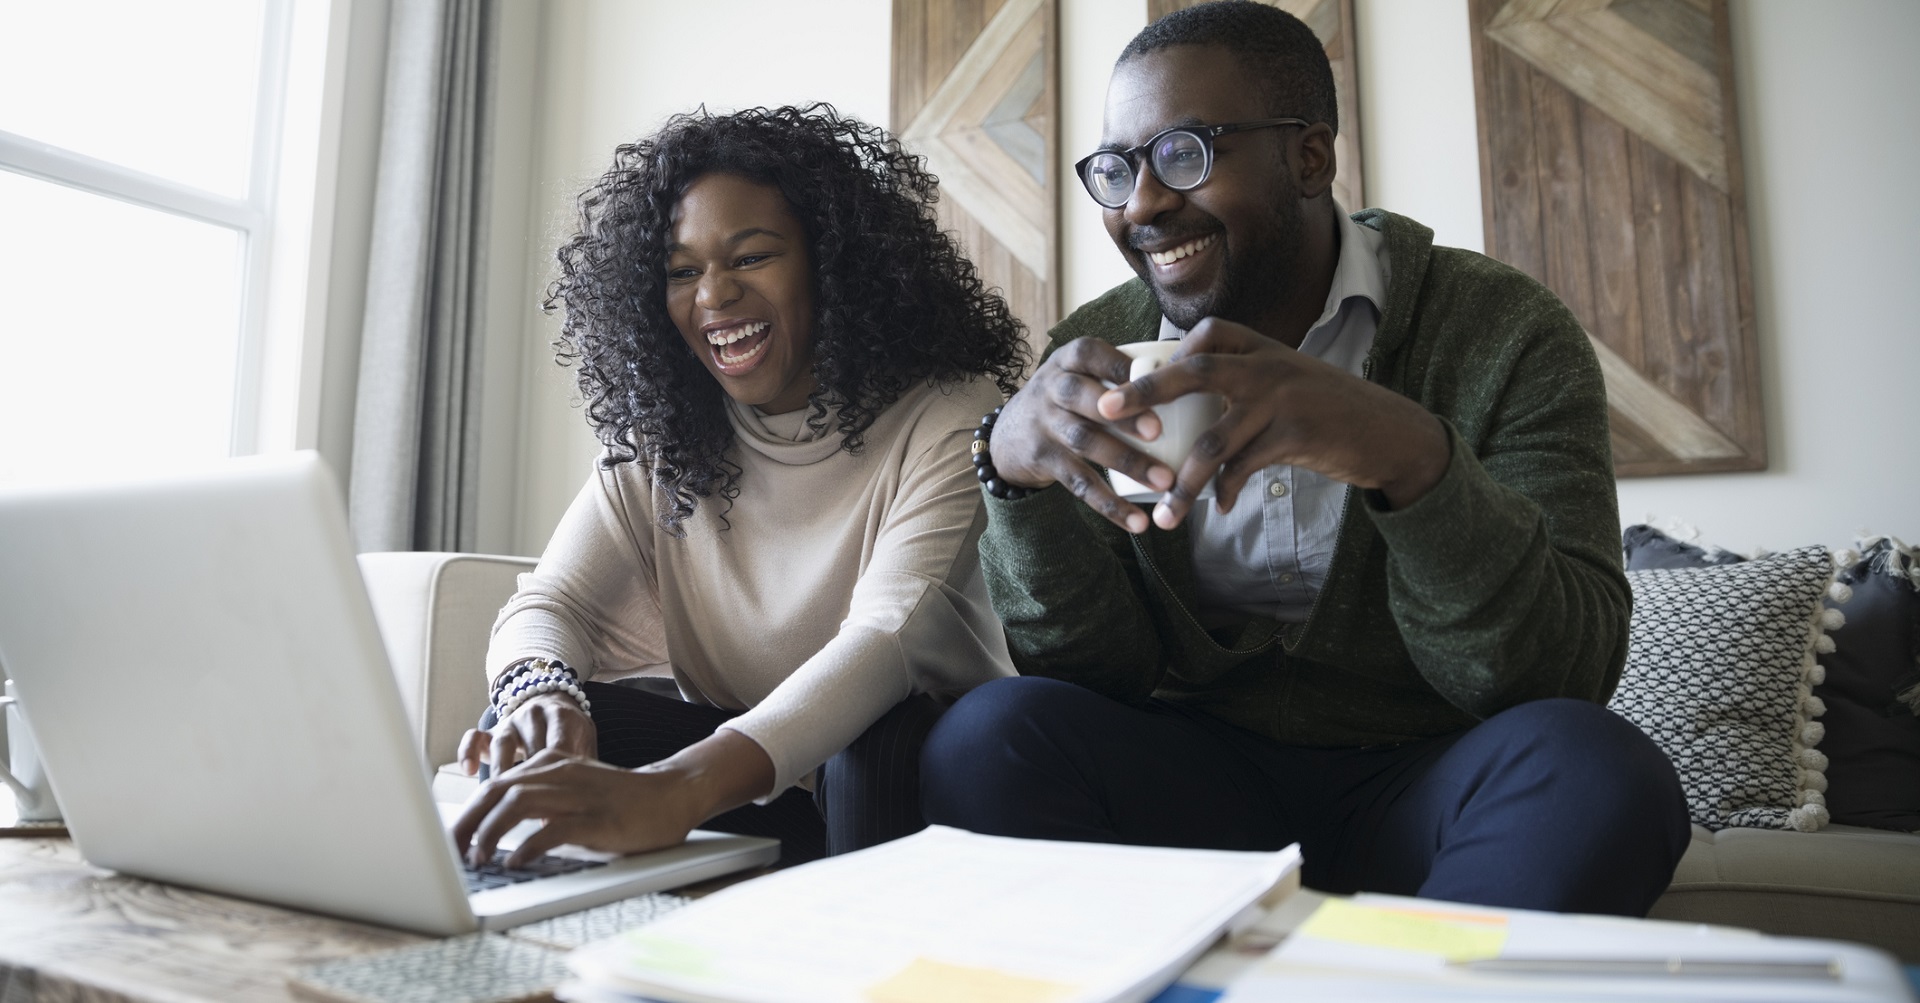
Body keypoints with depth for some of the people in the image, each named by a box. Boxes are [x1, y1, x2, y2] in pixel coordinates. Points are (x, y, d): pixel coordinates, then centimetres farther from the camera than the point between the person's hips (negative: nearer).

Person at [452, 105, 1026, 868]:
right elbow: (548, 603, -5)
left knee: (881, 749, -35)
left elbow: (888, 636, -31)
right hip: (734, 776, 4)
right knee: (541, 735, -20)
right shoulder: (656, 442, 1)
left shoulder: (950, 417, -17)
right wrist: (539, 697, -31)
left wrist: (672, 791, -47)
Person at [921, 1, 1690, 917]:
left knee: (1594, 772, -30)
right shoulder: (1099, 353, -2)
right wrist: (1018, 470, -26)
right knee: (986, 739, -24)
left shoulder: (1504, 332, -8)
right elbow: (1099, 669, -7)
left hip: (1425, 792, 0)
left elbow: (1567, 673, -16)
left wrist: (1413, 454, -35)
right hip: (1197, 776, 1)